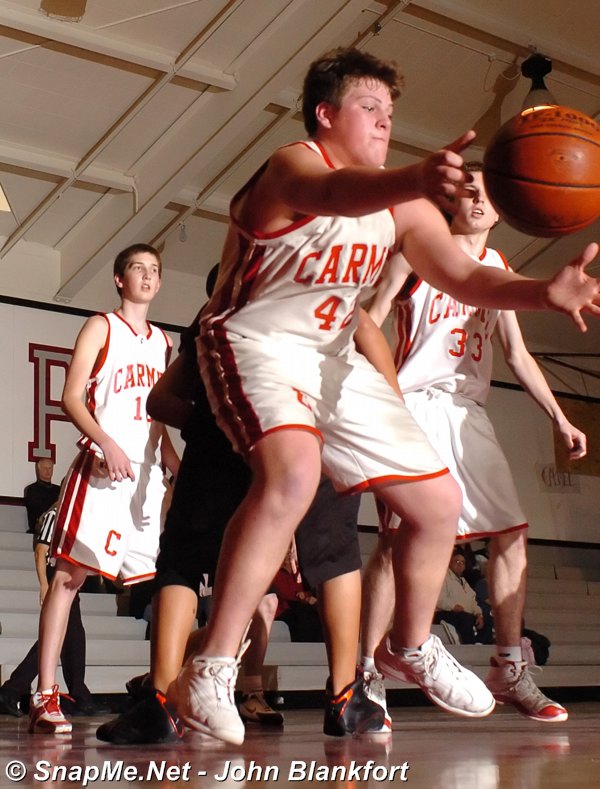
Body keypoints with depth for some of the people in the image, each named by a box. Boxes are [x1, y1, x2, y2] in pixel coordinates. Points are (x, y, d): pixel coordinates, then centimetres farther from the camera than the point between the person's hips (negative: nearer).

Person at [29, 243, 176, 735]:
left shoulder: (164, 342, 21)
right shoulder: (101, 328, 5)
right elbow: (71, 397, -5)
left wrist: (178, 469, 14)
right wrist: (107, 443, -20)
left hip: (148, 474, 6)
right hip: (103, 468, -6)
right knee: (71, 572, -11)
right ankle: (45, 697, -12)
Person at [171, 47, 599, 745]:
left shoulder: (402, 204, 8)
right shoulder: (293, 165, -16)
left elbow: (462, 276, -1)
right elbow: (333, 196, -41)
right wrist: (417, 180, -63)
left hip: (333, 360, 8)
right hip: (255, 347, -8)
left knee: (438, 500, 7)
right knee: (293, 472, -37)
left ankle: (409, 647, 32)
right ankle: (209, 673, -31)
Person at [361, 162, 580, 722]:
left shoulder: (499, 271, 18)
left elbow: (517, 354, 19)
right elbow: (369, 322, -2)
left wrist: (559, 418, 13)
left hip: (469, 413, 6)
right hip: (415, 405, -6)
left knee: (511, 534, 2)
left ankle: (509, 670, 13)